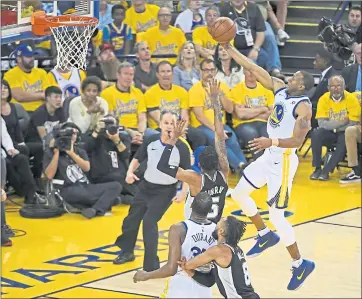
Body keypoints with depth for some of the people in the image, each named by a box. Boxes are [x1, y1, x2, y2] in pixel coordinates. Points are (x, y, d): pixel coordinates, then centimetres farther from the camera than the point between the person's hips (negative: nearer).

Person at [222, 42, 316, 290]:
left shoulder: (303, 106, -19)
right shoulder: (281, 89, 3)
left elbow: (297, 141, -25)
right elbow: (253, 69, 3)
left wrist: (271, 141, -37)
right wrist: (228, 48, 0)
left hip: (284, 161, -9)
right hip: (269, 156, 9)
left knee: (276, 215, -7)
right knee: (239, 193, 17)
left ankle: (300, 264, 7)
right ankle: (266, 235, 34)